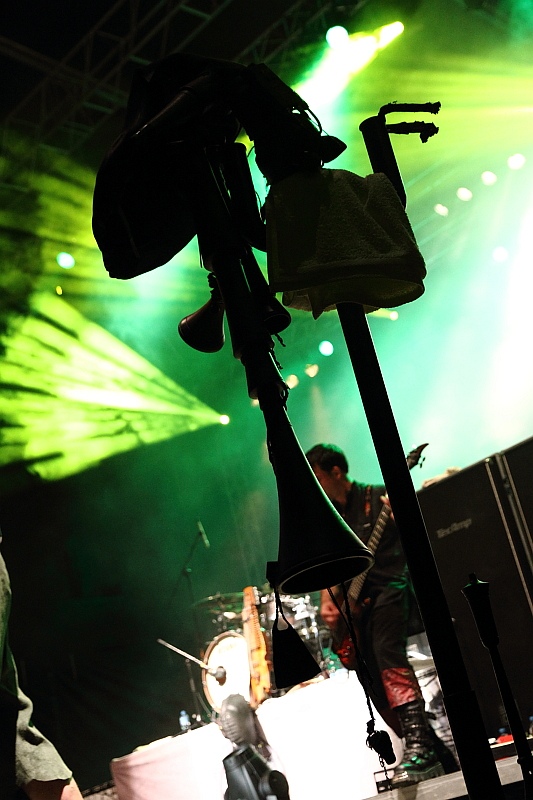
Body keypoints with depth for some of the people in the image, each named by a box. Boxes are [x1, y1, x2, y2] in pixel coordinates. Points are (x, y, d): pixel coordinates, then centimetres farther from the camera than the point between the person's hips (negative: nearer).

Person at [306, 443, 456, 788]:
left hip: (389, 589, -7)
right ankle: (439, 758, 11)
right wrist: (328, 601, 2)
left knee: (386, 652, -33)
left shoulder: (377, 498, -2)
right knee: (379, 692, 1)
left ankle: (419, 747, -40)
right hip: (355, 605, 7)